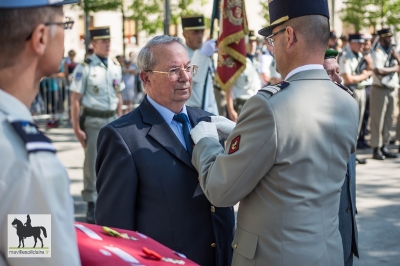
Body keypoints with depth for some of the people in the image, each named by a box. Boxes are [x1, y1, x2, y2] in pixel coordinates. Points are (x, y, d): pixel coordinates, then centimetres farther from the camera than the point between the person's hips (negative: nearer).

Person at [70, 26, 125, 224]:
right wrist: (77, 128, -13)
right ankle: (91, 206, 9)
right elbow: (75, 100, -10)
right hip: (93, 121, -5)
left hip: (112, 120, 5)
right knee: (92, 164, 0)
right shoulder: (85, 68, -10)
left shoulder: (115, 68, 8)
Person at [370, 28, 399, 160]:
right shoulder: (377, 53, -9)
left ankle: (384, 147, 19)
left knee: (388, 120, 11)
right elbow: (378, 71, -22)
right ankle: (376, 149, 1)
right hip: (380, 90, -8)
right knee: (377, 120, -4)